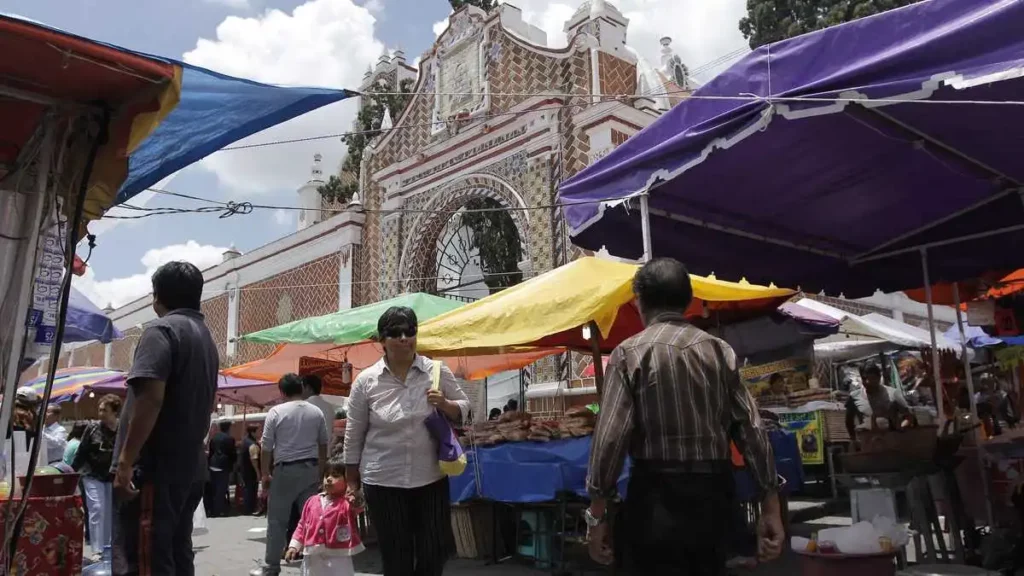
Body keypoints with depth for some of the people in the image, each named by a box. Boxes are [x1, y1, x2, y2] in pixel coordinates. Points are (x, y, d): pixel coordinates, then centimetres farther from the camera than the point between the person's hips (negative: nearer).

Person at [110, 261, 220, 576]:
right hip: (191, 466, 9)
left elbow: (151, 398, -20)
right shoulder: (206, 338, 18)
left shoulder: (161, 330, -9)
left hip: (155, 466, -9)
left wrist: (125, 461, -19)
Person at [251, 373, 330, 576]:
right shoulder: (317, 412, 5)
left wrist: (265, 474, 4)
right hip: (311, 469, 4)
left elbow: (267, 447, -6)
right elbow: (323, 444, 11)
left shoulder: (276, 412, -7)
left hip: (285, 470, -4)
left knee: (277, 520, 5)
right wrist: (320, 471, 21)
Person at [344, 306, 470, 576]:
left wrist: (445, 404, -16)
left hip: (431, 479, 1)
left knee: (434, 553, 7)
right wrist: (352, 482, 7)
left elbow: (464, 410, 6)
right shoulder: (366, 381, -5)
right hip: (383, 482, -1)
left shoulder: (438, 372, -3)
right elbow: (353, 437, 3)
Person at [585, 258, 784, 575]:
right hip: (713, 495, 5)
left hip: (658, 497, -4)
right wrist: (771, 507, 7)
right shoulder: (721, 351, 3)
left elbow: (610, 438, -14)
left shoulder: (630, 353, -9)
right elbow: (753, 431, 1)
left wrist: (597, 515, -6)